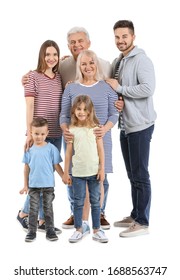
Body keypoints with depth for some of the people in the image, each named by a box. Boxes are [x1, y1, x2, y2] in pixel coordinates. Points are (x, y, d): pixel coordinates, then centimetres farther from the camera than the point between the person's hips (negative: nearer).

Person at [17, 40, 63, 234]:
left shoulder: (60, 78, 11)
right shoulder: (33, 76, -4)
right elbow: (29, 107, -9)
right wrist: (29, 134, -14)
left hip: (56, 134, 5)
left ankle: (43, 220, 15)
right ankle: (24, 213, 14)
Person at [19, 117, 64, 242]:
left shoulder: (51, 148, -5)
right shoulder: (29, 149, 0)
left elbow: (57, 166, 0)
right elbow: (26, 168, 6)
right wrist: (25, 185, 7)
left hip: (48, 185, -1)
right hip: (33, 185, 1)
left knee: (48, 208, 9)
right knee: (33, 209, 6)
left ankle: (50, 230, 18)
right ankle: (32, 231, 14)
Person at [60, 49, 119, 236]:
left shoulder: (107, 87, 7)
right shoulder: (71, 88, 10)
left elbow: (114, 114, 4)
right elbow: (64, 115, 8)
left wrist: (105, 129, -15)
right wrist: (65, 131, -12)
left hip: (101, 140, 0)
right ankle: (83, 221, 7)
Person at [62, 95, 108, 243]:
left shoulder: (95, 128, -1)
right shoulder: (72, 129, 0)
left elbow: (101, 150, 1)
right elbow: (69, 152, 3)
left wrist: (102, 169, -3)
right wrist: (66, 172, 3)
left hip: (94, 171, 0)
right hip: (78, 172, 0)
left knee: (95, 201, 8)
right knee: (78, 202, 8)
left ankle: (97, 230, 18)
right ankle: (79, 229, 19)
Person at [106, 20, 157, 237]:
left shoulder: (141, 60, -13)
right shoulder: (117, 62, 14)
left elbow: (148, 89, -25)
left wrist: (119, 89, -17)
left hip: (140, 125, -8)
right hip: (125, 125, 9)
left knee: (140, 175, -3)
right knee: (132, 175, 16)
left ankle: (142, 223, 6)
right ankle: (135, 215, 27)